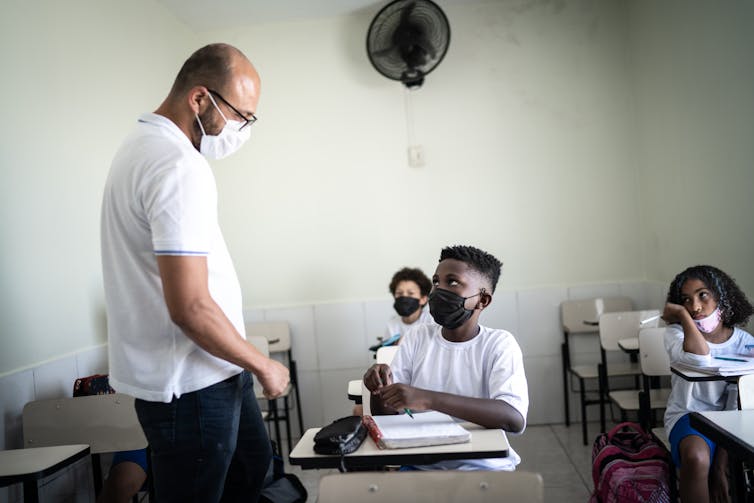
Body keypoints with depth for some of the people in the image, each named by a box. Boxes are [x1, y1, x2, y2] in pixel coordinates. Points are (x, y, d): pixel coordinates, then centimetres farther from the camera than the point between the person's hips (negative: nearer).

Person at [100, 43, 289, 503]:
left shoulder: (142, 145, 10)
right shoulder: (181, 168, -24)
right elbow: (190, 307, -29)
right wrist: (263, 366, -14)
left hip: (211, 372, 10)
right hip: (191, 383, -10)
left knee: (253, 464, 25)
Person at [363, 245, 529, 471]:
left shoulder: (499, 344, -4)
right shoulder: (417, 338, 8)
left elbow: (514, 418, -22)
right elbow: (385, 415, 8)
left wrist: (428, 399, -31)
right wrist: (380, 387, -15)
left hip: (483, 467, -2)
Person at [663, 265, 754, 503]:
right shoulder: (676, 333, -6)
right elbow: (701, 358, -33)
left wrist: (719, 468, -15)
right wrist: (682, 314, -19)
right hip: (687, 415, -2)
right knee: (696, 457, -35)